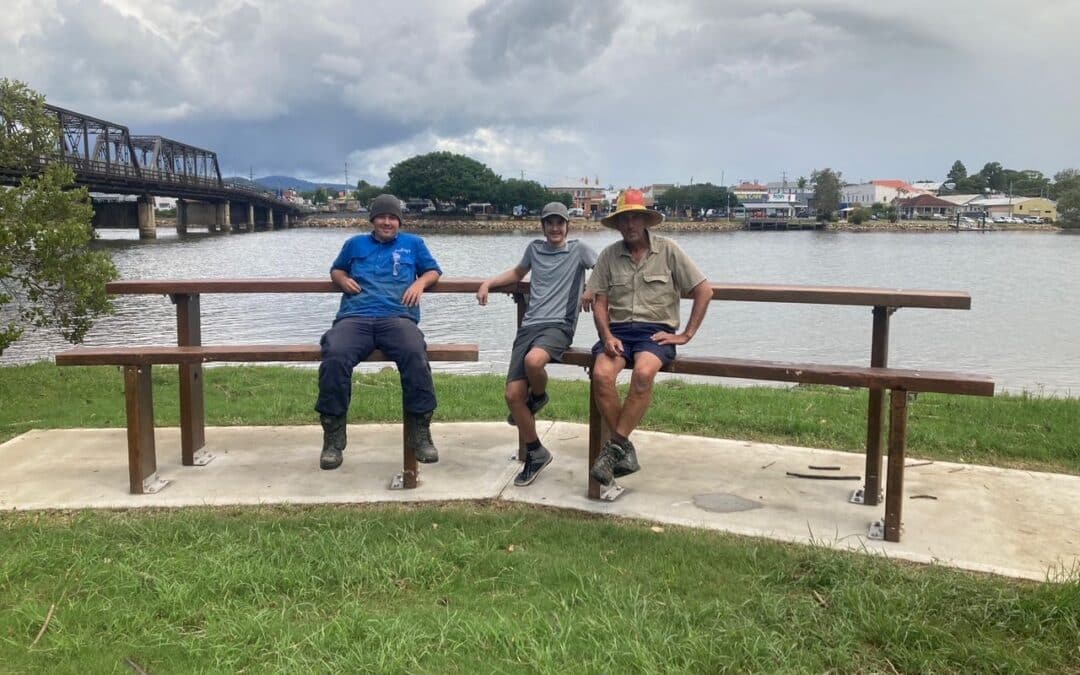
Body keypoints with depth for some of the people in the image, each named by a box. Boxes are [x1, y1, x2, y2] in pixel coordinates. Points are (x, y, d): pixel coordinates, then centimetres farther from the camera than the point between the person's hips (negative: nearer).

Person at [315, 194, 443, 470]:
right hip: (355, 319, 1)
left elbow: (434, 270, 30)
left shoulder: (413, 243, 27)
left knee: (415, 355, -36)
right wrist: (343, 279, 15)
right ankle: (333, 437, -22)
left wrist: (420, 282, 8)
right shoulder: (355, 243, 30)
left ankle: (420, 432, -23)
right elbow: (336, 270, 39)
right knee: (335, 356, -34)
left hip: (397, 317, -1)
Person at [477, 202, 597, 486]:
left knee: (533, 361, -38)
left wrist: (591, 289, -16)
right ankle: (535, 453, 12)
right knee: (513, 395, -7)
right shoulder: (534, 248, 18)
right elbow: (518, 272, 35)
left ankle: (538, 397, -1)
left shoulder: (578, 249, 6)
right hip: (529, 325, 5)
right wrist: (488, 283, 23)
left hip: (559, 325, -4)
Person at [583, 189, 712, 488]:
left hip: (656, 330, -2)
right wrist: (608, 336, -10)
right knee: (601, 375, -29)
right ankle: (626, 451, -17)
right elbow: (598, 301, 8)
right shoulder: (609, 255, 11)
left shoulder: (668, 250, 3)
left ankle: (614, 448, -25)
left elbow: (704, 292, 3)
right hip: (618, 329, 2)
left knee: (643, 373, -35)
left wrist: (686, 335, -2)